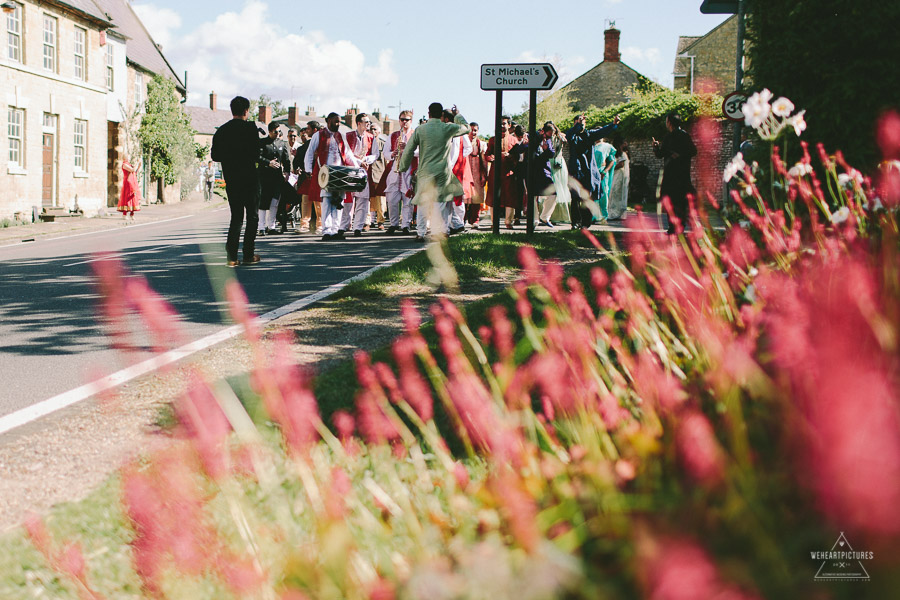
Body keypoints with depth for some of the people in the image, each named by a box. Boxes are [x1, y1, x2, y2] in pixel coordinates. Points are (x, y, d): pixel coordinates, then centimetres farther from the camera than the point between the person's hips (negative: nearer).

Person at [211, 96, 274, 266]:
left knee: (236, 217, 11)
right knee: (252, 216, 7)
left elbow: (215, 156, 8)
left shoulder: (221, 131, 6)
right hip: (249, 178, -5)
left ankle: (232, 256, 1)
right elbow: (256, 153, -13)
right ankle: (248, 255, 6)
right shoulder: (250, 128, -9)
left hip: (230, 180, 5)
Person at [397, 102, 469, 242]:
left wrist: (403, 168, 13)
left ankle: (421, 233, 12)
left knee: (423, 204, 10)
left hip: (425, 172, 1)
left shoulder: (420, 130, -3)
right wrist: (457, 115, 29)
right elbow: (466, 128, 15)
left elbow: (408, 150, 0)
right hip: (443, 173, -1)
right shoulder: (448, 128, -3)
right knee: (439, 204, 1)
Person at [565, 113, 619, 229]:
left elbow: (602, 131, 2)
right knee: (576, 197, -7)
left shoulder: (589, 134, 14)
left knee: (586, 198, 1)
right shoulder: (572, 135, 6)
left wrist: (613, 124, -16)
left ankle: (585, 222, 6)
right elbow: (569, 135, -17)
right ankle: (576, 222, -3)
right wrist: (578, 124, -34)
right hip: (575, 170, -2)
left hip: (588, 170, 2)